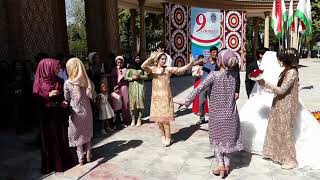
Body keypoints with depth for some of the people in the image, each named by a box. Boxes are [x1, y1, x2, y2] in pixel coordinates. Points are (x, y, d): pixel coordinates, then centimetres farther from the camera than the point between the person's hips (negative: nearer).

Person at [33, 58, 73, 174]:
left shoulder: (59, 81, 6)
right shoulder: (40, 82, -6)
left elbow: (64, 96, 11)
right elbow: (36, 99, -8)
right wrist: (48, 95, -21)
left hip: (60, 115, 4)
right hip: (47, 116, -4)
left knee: (62, 137, 9)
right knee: (50, 139, 5)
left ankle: (64, 160, 24)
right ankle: (51, 163, 19)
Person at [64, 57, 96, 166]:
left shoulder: (67, 83, -16)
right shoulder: (88, 81, -10)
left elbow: (67, 99, -7)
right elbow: (93, 97, -6)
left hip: (76, 113, -2)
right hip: (87, 111, 3)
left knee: (78, 135, 13)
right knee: (87, 133, 20)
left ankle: (81, 159, 22)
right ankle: (88, 155, 28)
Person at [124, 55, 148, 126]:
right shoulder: (130, 67, 5)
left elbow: (146, 76, 9)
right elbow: (125, 77, 4)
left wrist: (140, 77, -9)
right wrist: (132, 78, -10)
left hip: (140, 85, 1)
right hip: (132, 86, -1)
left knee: (140, 101, -6)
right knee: (132, 101, -4)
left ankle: (139, 119, 3)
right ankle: (133, 119, 8)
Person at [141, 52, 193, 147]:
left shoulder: (168, 69, -1)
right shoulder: (153, 69, 0)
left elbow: (180, 69, -7)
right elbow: (143, 67, -18)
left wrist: (190, 63, -19)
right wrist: (150, 58, -31)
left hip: (166, 97, -2)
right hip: (156, 97, 2)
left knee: (165, 118, -2)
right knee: (158, 118, 10)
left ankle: (168, 137, 14)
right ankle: (163, 135, 30)